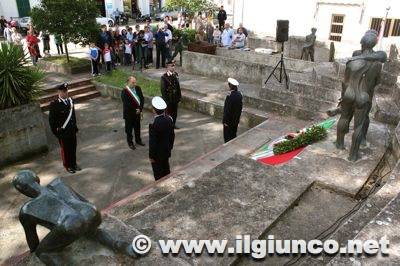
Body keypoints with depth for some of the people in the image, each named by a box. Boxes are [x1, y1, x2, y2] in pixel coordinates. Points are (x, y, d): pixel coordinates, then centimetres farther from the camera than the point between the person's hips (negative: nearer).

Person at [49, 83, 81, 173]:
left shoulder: (70, 100, 3)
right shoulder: (54, 105, -16)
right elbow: (51, 119, -11)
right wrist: (56, 131, -10)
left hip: (72, 130, 5)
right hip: (63, 132, -5)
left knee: (73, 148, 14)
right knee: (65, 149, 10)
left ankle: (73, 164, 30)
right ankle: (68, 166, 25)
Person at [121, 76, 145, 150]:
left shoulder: (138, 88, -2)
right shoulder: (124, 92, -20)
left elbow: (142, 99, -1)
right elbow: (126, 104, -23)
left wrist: (140, 109, -11)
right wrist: (135, 110, -18)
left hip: (138, 112, 5)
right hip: (129, 114, -5)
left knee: (137, 127, 21)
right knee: (129, 129, 11)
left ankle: (138, 140, 40)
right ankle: (130, 143, 27)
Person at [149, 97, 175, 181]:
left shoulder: (154, 124, -30)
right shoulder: (169, 119, -10)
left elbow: (152, 142, -22)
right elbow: (172, 135, 3)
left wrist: (151, 156, -10)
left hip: (157, 153, -6)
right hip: (167, 151, 7)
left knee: (158, 174, 12)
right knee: (166, 170, 25)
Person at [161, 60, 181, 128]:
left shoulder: (175, 75, 4)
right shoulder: (164, 77, -14)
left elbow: (178, 86, 10)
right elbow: (163, 89, -13)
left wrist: (179, 96, 8)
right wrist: (165, 100, -15)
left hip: (175, 98, 6)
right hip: (169, 98, -6)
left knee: (175, 112, 15)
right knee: (169, 113, 5)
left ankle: (173, 124, 32)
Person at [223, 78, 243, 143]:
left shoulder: (230, 97, -27)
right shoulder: (239, 94, -1)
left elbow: (227, 110, -23)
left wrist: (225, 121, -14)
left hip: (229, 120, -8)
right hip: (236, 119, 8)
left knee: (228, 137, 5)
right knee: (233, 135, 21)